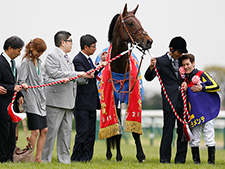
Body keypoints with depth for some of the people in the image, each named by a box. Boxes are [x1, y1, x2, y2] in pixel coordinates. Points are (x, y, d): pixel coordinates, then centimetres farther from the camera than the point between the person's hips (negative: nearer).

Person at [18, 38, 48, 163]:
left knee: (44, 130, 3)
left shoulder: (38, 62, 17)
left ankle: (38, 158, 9)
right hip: (31, 101, -8)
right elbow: (21, 80, -12)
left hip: (40, 101, 8)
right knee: (35, 131, -11)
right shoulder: (26, 62, -5)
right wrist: (24, 85, -32)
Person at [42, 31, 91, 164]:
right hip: (56, 100, -9)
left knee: (67, 131, 8)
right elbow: (55, 74, -20)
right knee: (52, 131, -6)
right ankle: (45, 159, 0)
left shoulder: (67, 58, 21)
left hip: (68, 101, 9)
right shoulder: (52, 56, -7)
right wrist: (76, 74, -16)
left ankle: (64, 160, 12)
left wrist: (85, 76, 10)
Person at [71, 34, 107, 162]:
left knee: (91, 132, 11)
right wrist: (99, 66, -23)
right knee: (83, 131, -9)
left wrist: (101, 62, 19)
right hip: (82, 103, -10)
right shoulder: (78, 60, -14)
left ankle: (86, 157, 16)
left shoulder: (88, 59, 15)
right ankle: (76, 158, -3)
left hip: (91, 103, 10)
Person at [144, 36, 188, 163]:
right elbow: (149, 77, -4)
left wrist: (185, 81, 4)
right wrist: (151, 67, -24)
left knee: (183, 130, 6)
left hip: (182, 100, 5)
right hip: (170, 100, -5)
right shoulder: (161, 61, -1)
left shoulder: (181, 61, 14)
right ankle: (165, 158, 0)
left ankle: (180, 158, 12)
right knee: (168, 129, -6)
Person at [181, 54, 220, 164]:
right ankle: (196, 160, 11)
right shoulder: (185, 78, 12)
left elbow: (216, 87, -10)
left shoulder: (202, 74, -4)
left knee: (209, 137, -4)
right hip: (193, 113, 5)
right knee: (194, 138, 3)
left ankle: (211, 160, 0)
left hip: (206, 111, -5)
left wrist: (202, 88, -17)